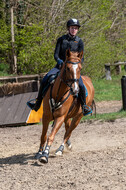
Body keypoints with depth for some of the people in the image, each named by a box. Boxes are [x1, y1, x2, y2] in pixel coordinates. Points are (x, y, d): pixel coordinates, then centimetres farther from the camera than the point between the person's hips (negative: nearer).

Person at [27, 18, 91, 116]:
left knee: (81, 85, -26)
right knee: (45, 80, -20)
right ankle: (37, 104, -9)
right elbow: (56, 54, -1)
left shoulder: (79, 42, 1)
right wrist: (59, 60, -22)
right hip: (60, 66, 1)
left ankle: (84, 105, -3)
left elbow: (81, 58, -3)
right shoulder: (61, 40, 4)